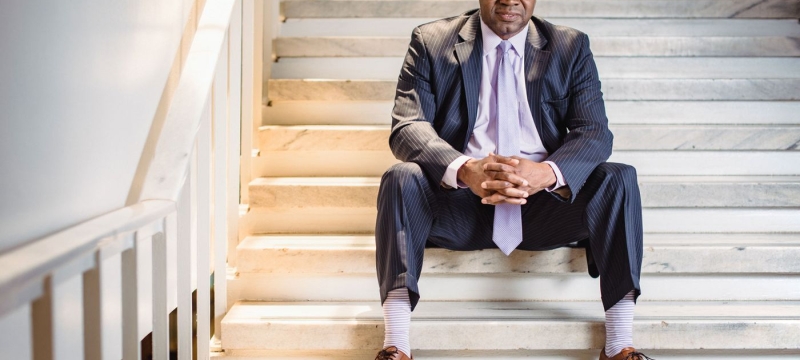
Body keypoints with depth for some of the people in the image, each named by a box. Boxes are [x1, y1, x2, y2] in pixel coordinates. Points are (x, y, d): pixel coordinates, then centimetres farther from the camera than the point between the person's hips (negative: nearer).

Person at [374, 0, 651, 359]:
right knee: (401, 179, -28)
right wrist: (464, 170, -31)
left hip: (544, 203, 1)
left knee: (618, 179, -23)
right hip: (460, 204, -1)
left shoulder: (571, 48, 6)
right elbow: (407, 127, -9)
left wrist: (547, 173, -28)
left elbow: (594, 131, -4)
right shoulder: (431, 43, 2)